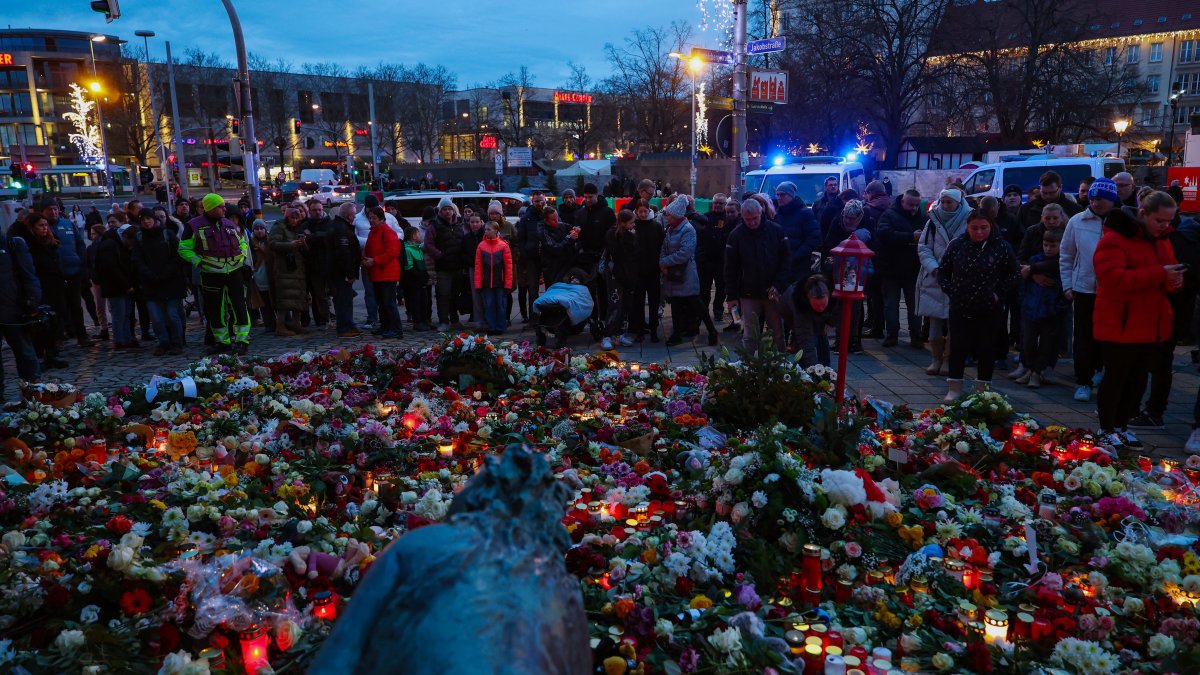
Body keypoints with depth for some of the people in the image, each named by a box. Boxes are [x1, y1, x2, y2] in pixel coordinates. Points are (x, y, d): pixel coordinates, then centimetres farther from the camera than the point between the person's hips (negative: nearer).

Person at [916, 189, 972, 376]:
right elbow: (923, 248, 4)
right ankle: (936, 359, 17)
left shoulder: (968, 221, -3)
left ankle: (948, 359, 11)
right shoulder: (934, 221, 6)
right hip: (934, 280, 3)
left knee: (953, 323, 0)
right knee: (934, 323, 5)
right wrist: (934, 268, -10)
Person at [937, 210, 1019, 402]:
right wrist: (950, 291, -1)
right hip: (960, 307, 1)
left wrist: (999, 294, -1)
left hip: (988, 309, 0)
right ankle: (954, 388, 14)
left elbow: (1013, 274, 6)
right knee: (958, 347, 4)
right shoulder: (957, 245, -4)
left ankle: (983, 389, 20)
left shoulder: (1001, 247, -7)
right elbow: (942, 271, 8)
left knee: (986, 348, 8)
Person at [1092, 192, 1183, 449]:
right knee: (1116, 378, 0)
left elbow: (1165, 276, 21)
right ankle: (1107, 430, 12)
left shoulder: (1160, 240, 13)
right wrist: (1159, 274, -29)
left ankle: (1121, 426, 27)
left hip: (1150, 326, 8)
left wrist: (1174, 279, -3)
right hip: (1120, 325, -8)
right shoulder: (1114, 239, -14)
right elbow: (1112, 278, -26)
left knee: (1138, 380, 14)